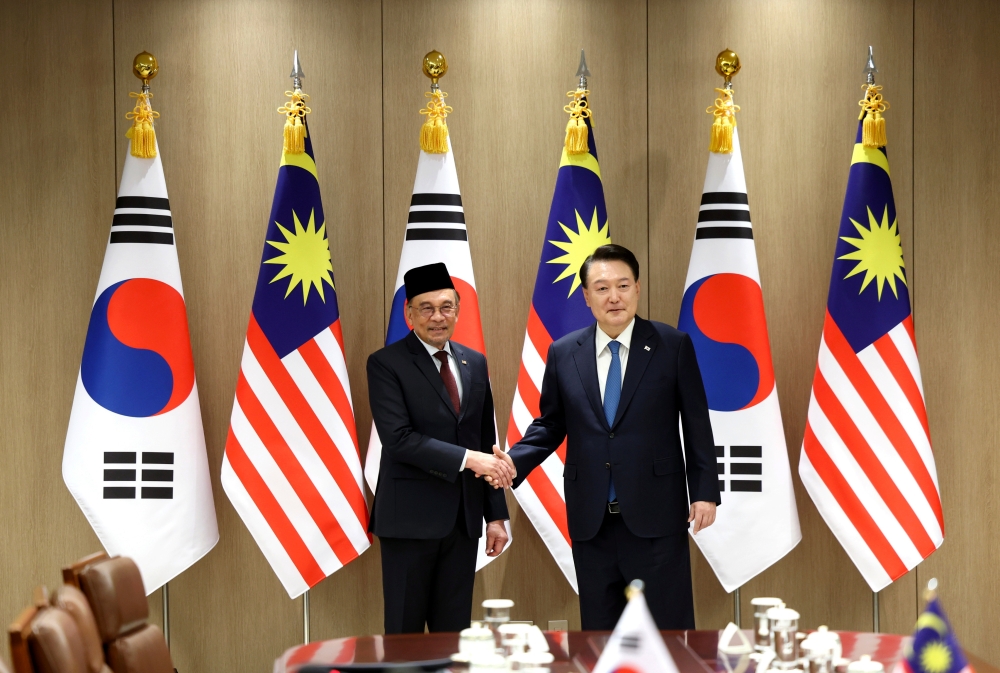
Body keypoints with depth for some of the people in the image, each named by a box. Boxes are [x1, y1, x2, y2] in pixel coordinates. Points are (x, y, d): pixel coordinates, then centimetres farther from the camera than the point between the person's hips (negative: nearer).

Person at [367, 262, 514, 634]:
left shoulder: (475, 363, 13)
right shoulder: (386, 363, -5)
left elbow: (486, 442, 15)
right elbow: (398, 439, -16)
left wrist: (496, 514, 11)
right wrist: (467, 458, -20)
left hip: (463, 518, 5)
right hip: (411, 517, -5)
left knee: (454, 631, 8)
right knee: (405, 632, 1)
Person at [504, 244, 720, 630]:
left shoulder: (673, 346, -1)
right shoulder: (563, 353, 5)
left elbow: (696, 424, 1)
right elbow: (550, 425, 11)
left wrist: (705, 492, -3)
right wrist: (513, 462, -6)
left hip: (655, 515, -2)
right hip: (591, 521, 3)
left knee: (669, 624, 0)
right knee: (599, 625, 9)